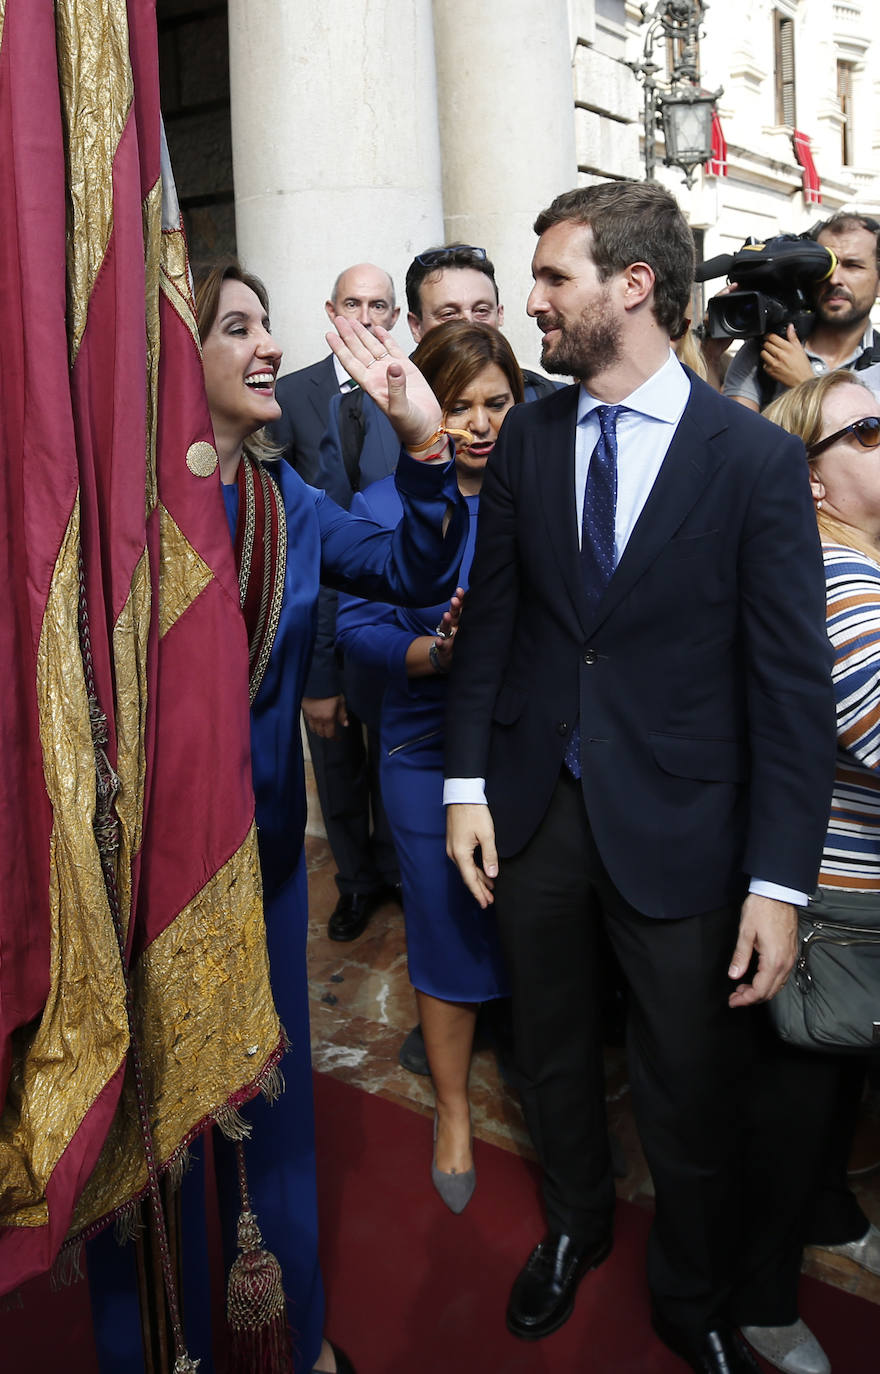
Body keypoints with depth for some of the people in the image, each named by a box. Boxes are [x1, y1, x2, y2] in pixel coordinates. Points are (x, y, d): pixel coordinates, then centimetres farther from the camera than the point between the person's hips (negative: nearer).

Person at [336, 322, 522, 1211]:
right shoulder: (382, 508, -3)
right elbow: (360, 630, -7)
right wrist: (442, 649, -24)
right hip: (432, 755, -1)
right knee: (449, 931, 10)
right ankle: (452, 1113, 33)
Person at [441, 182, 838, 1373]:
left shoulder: (757, 459, -10)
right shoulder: (527, 436, 1)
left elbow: (794, 683, -10)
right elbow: (489, 617, 5)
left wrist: (780, 880, -13)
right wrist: (467, 783, -1)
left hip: (677, 828, -3)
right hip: (534, 808, 4)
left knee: (693, 1096, 13)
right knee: (553, 1054, 22)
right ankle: (576, 1225, 52)